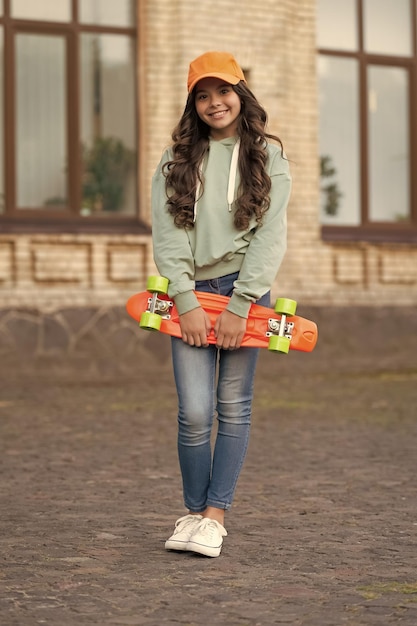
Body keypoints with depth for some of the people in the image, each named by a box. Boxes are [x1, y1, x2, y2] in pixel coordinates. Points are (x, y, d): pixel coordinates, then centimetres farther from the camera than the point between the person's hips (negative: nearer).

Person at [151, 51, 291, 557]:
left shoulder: (267, 155, 4)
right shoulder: (176, 160, 8)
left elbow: (270, 236, -3)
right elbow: (167, 235, 1)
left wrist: (239, 306, -10)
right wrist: (187, 302, -9)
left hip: (244, 290, -1)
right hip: (192, 293, 1)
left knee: (234, 407, 2)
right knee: (195, 412, -6)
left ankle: (215, 516, 9)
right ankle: (193, 512, 10)